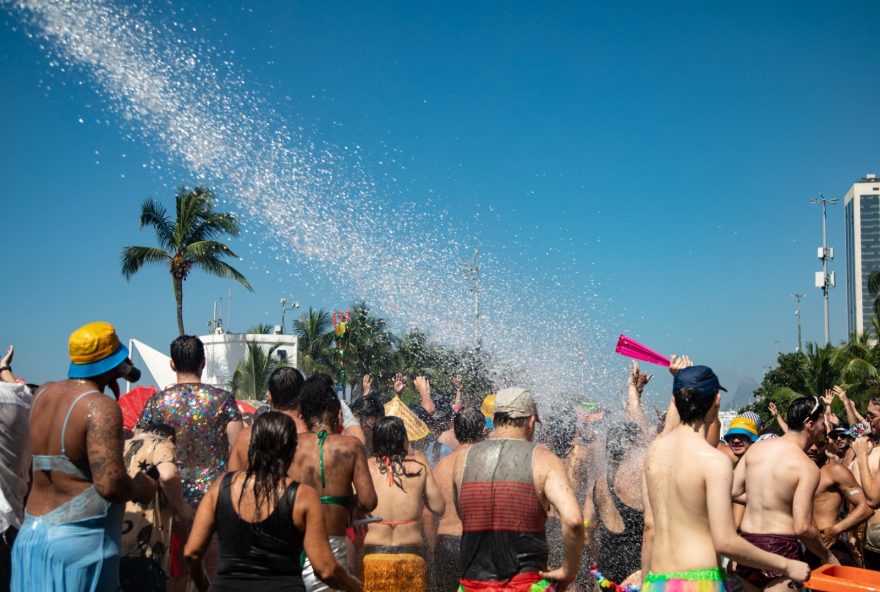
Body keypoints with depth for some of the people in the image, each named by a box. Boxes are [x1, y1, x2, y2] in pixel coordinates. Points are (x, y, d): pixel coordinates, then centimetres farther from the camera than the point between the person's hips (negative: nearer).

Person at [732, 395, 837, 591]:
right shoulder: (807, 467, -12)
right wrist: (828, 557, -2)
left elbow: (733, 493, 7)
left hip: (748, 543, 7)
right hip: (780, 547, -6)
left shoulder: (756, 448, 4)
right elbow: (802, 528, -16)